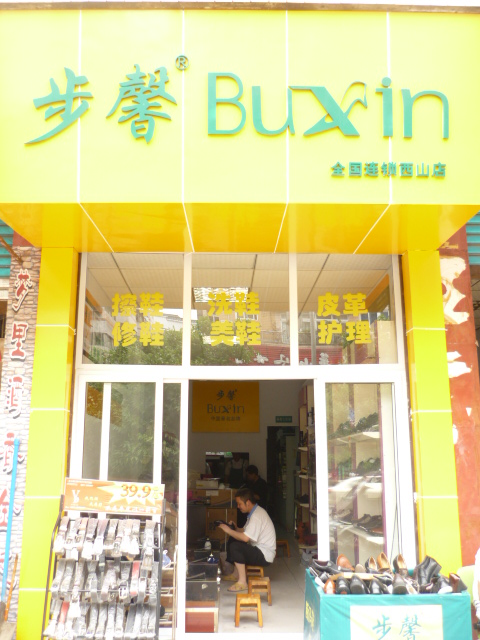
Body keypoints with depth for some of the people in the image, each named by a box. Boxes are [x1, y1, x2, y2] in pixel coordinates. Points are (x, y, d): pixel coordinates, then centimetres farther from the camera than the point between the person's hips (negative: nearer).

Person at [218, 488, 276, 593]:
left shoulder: (257, 515, -21)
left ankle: (242, 582, -17)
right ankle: (236, 574, 14)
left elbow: (245, 537, -29)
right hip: (259, 550, 11)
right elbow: (246, 532, 15)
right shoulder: (254, 512, 11)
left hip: (265, 556, -11)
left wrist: (228, 530, -18)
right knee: (232, 540, 12)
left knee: (235, 546, -24)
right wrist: (235, 528, -3)